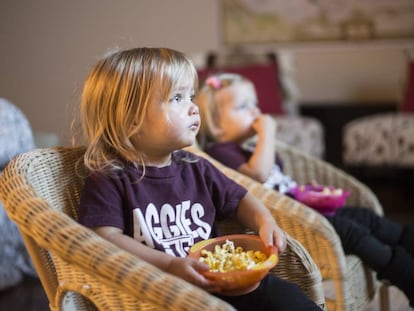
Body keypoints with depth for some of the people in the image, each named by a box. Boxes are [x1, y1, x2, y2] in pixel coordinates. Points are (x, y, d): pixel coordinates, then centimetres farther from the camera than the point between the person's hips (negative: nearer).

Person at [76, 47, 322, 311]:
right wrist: (170, 265, -25)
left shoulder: (196, 168, 13)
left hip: (219, 283, 6)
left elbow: (239, 199, 26)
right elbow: (108, 238, -16)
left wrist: (265, 222, 3)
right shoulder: (109, 179, -5)